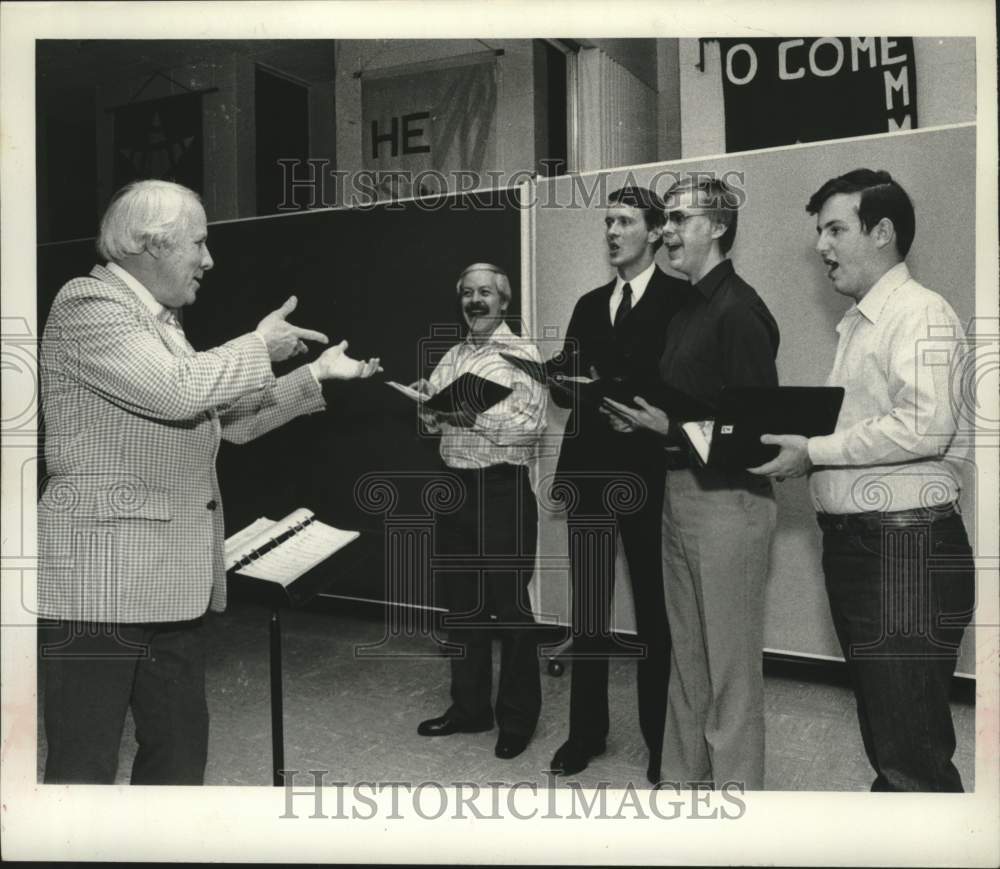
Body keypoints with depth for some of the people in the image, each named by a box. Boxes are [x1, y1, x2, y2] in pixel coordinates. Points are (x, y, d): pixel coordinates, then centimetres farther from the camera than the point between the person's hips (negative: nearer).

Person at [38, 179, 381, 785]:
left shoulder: (162, 324, 19)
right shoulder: (87, 303, -10)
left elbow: (230, 420, 20)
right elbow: (178, 391, -24)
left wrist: (318, 374, 17)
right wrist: (259, 345, -10)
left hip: (172, 584, 9)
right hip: (100, 582, -9)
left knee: (181, 751, 15)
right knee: (84, 768, 1)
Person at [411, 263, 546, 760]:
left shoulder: (522, 355, -5)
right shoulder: (451, 358, 14)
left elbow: (532, 425, -16)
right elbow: (433, 426, 13)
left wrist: (477, 416, -25)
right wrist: (427, 403, -7)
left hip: (502, 491, -6)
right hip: (456, 487, 7)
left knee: (510, 607, 3)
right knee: (460, 604, 15)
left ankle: (518, 719, 20)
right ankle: (469, 708, 31)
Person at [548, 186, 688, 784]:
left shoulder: (681, 298, -1)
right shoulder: (589, 305, 17)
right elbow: (565, 386, 12)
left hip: (646, 473, -5)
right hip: (588, 470, 5)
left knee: (653, 609, 5)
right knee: (587, 610, 11)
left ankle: (661, 738, 21)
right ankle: (587, 730, 25)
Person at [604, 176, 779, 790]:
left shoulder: (739, 310, -12)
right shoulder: (688, 306, 16)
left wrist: (670, 427, -16)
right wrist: (642, 419, 2)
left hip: (728, 498, -9)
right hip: (679, 491, 9)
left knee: (731, 665, 2)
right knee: (687, 656, 17)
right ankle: (684, 775, 31)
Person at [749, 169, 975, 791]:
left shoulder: (921, 313, -10)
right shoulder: (857, 322, 17)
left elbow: (925, 426, -23)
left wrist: (815, 449, -17)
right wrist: (798, 449, 1)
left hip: (907, 547, -9)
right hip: (851, 545, 9)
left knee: (912, 750, -1)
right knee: (882, 735, 20)